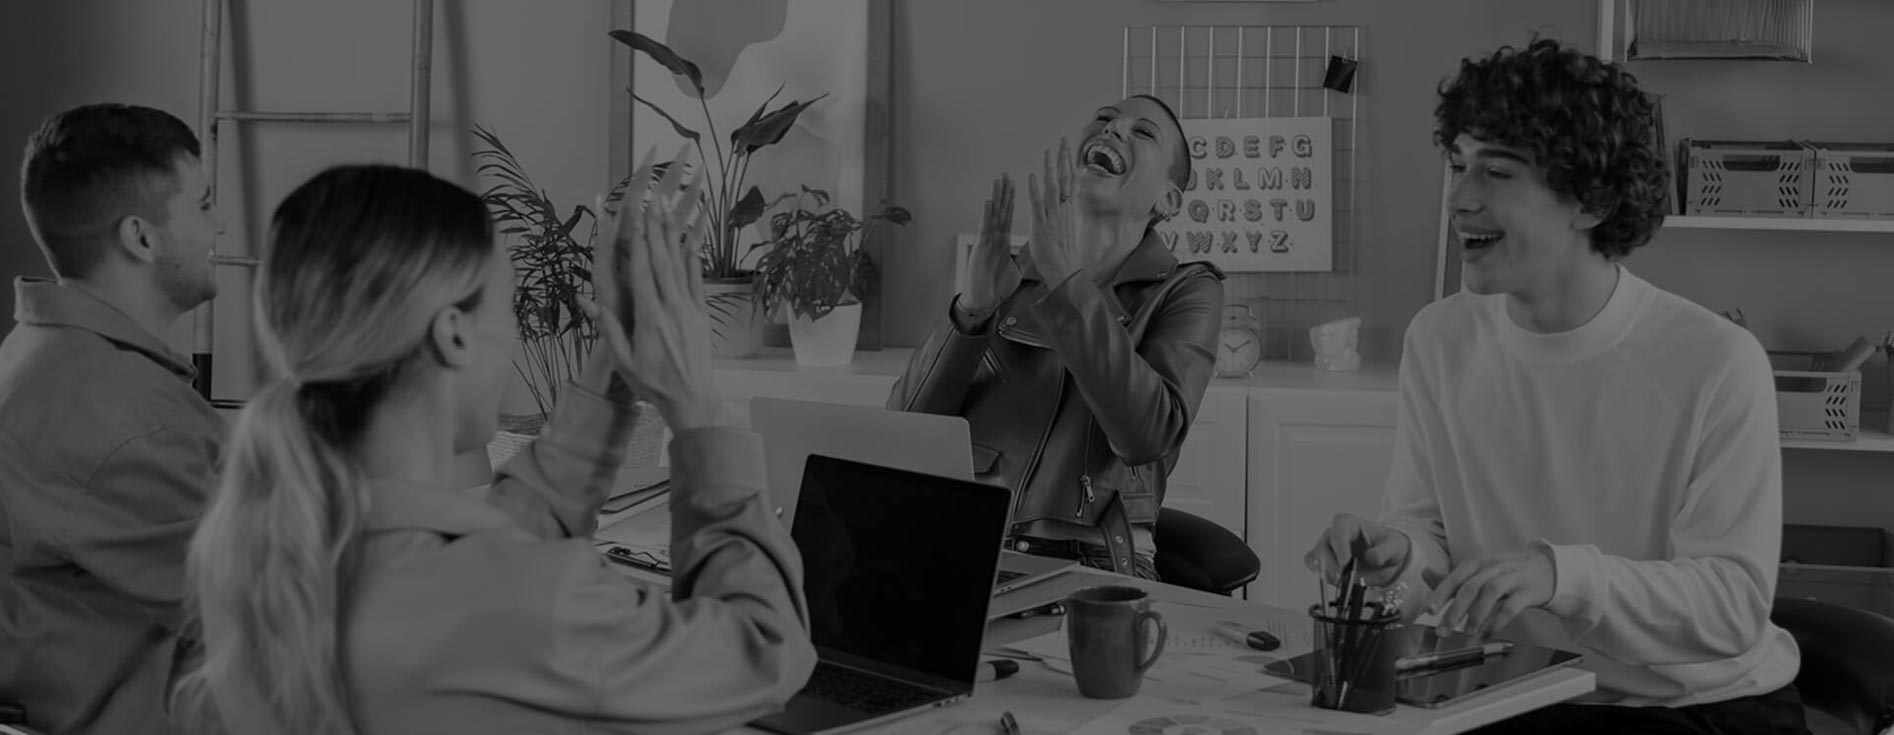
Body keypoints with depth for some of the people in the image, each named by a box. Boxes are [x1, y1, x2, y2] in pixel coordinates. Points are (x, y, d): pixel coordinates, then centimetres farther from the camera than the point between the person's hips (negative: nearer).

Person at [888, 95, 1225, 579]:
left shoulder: (1186, 290, 6)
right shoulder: (1006, 279, 14)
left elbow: (1147, 435, -13)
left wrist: (1067, 279, -16)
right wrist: (972, 308, -11)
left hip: (1092, 563, -3)